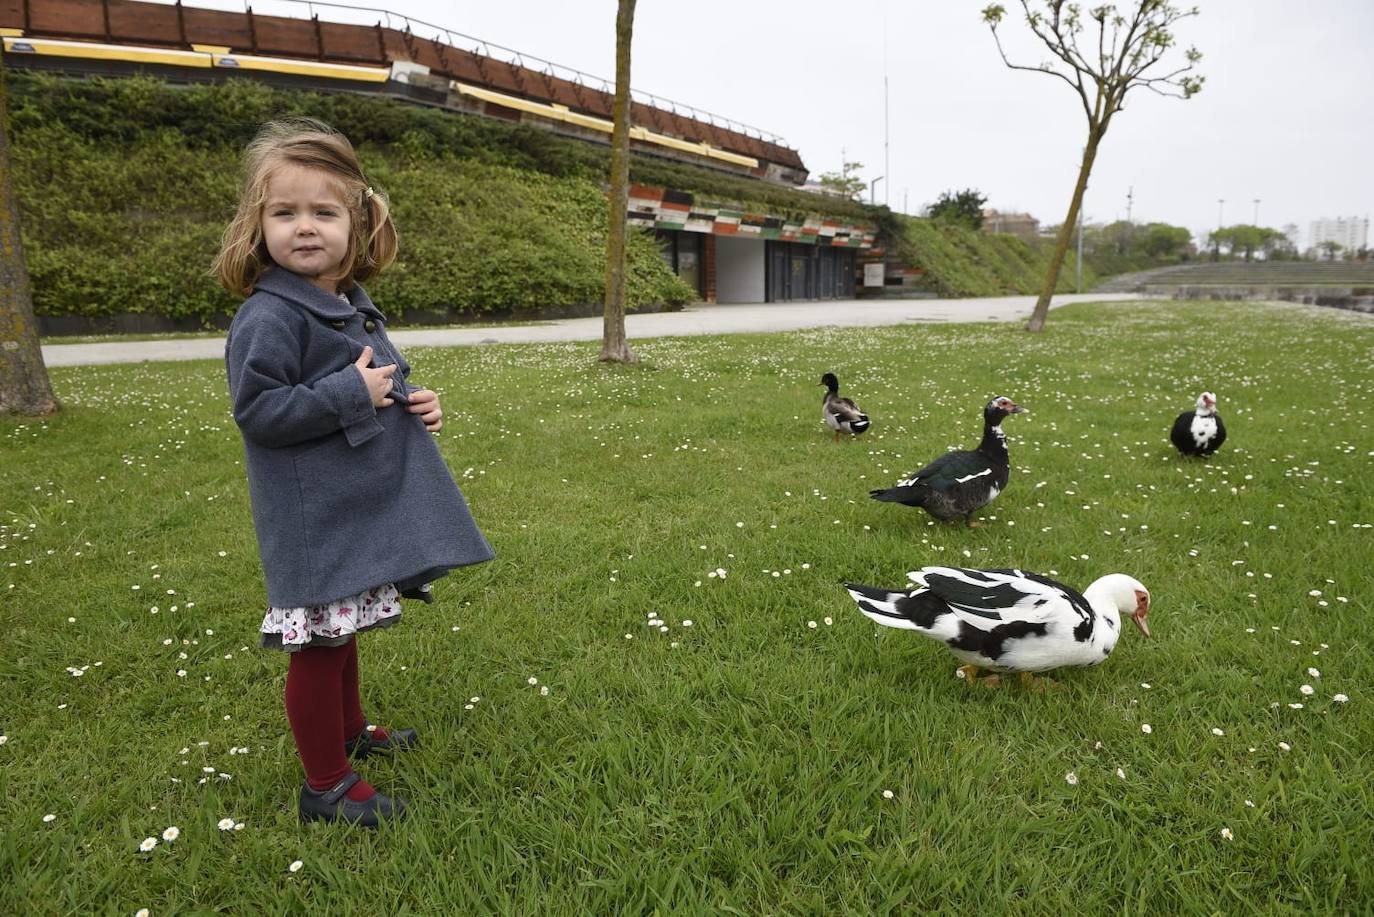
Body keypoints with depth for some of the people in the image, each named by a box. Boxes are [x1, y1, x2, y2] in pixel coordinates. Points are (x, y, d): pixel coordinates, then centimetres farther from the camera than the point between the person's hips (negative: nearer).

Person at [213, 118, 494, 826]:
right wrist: (352, 393, -23)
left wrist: (413, 403, 3)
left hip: (364, 508, 9)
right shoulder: (268, 316, -17)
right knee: (319, 647, 3)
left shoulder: (352, 305, 10)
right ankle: (326, 785, 19)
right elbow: (256, 409, -22)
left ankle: (350, 731, 44)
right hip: (315, 521, -9)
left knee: (342, 632, 24)